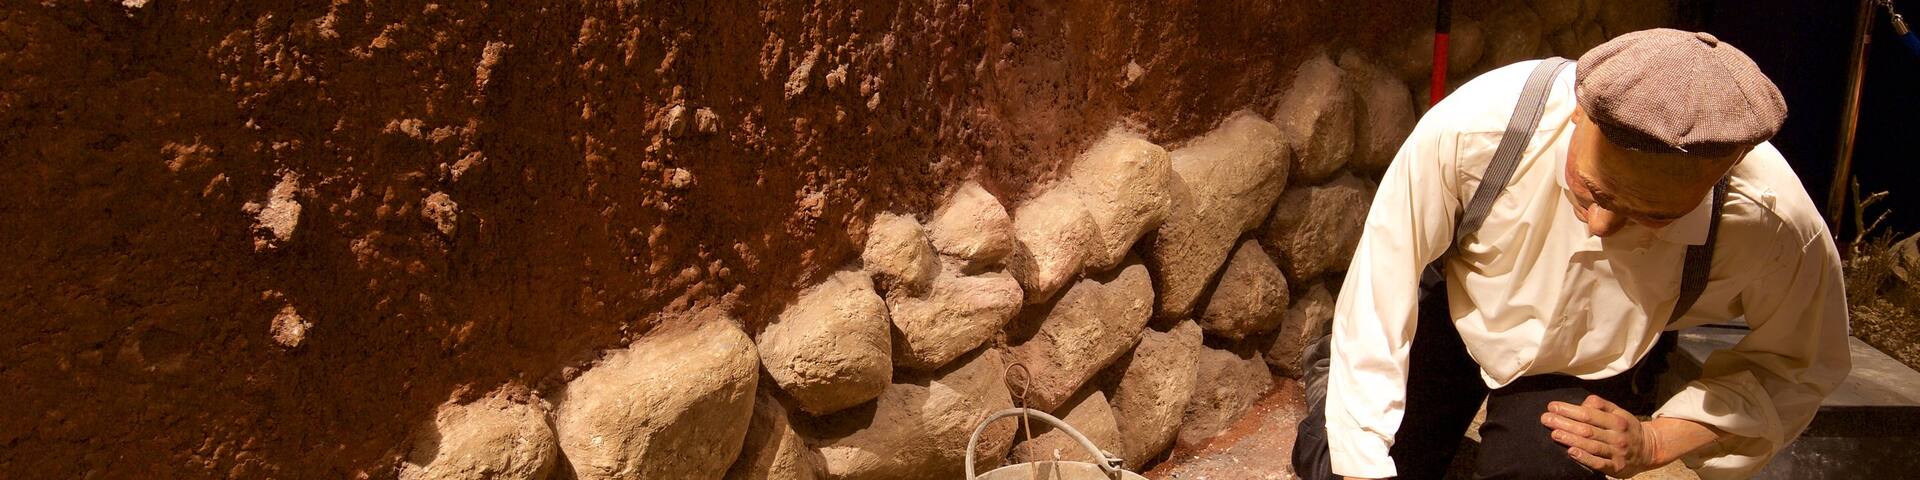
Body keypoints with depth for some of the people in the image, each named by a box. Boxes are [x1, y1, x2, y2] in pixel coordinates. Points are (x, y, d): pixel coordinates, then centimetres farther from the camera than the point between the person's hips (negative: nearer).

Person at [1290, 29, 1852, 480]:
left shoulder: (1772, 221, -32)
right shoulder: (1473, 126, -38)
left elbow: (1802, 364, -10)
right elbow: (1376, 294, -27)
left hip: (1587, 373, 1)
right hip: (1452, 315, 0)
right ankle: (1331, 384, 29)